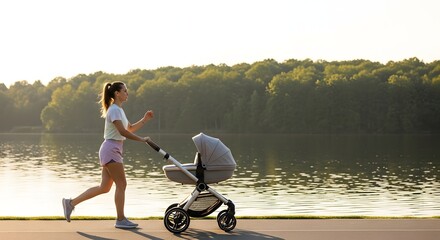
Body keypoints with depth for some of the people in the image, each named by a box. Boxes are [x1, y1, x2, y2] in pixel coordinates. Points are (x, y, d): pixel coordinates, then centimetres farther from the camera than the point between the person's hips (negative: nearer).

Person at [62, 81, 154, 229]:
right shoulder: (114, 110, -13)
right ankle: (120, 220, 3)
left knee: (104, 187, 9)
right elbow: (123, 131, -22)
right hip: (111, 149, -10)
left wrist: (144, 120, 11)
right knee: (121, 184, -4)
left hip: (113, 151, 10)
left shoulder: (119, 110, 18)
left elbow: (130, 128, 24)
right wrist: (142, 139, -17)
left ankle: (71, 203, 12)